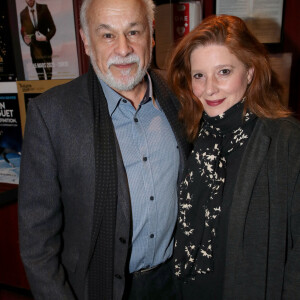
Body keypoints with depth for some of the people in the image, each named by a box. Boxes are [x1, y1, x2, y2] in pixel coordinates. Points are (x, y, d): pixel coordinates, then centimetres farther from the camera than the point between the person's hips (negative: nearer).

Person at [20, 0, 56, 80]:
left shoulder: (43, 8, 1)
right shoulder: (23, 14, 4)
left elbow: (53, 28, 0)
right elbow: (23, 32, 11)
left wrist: (46, 37, -18)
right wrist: (26, 40, -12)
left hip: (46, 48, -1)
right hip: (34, 49, 1)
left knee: (49, 75, 2)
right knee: (40, 78, 4)